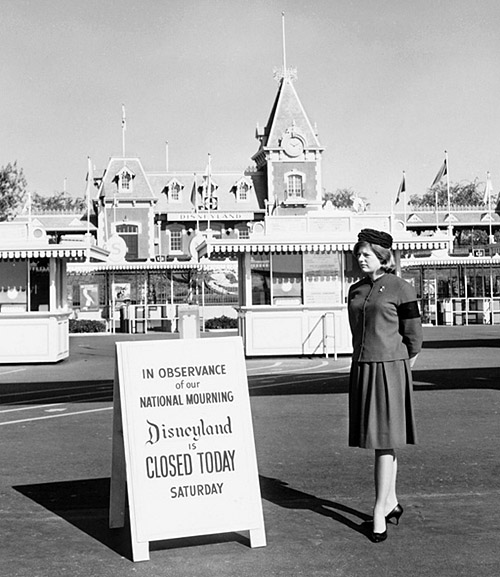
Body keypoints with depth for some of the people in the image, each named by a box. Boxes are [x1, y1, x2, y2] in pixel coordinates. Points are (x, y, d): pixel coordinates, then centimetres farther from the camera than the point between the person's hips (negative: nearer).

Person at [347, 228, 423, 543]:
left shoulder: (401, 289, -7)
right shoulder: (356, 290, 12)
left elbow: (414, 336, -4)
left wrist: (400, 369, 2)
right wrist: (364, 363, 14)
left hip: (389, 369, -6)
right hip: (362, 367, 6)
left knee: (385, 440, -6)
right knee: (378, 440, 12)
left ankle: (380, 512, -2)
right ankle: (391, 503, 24)